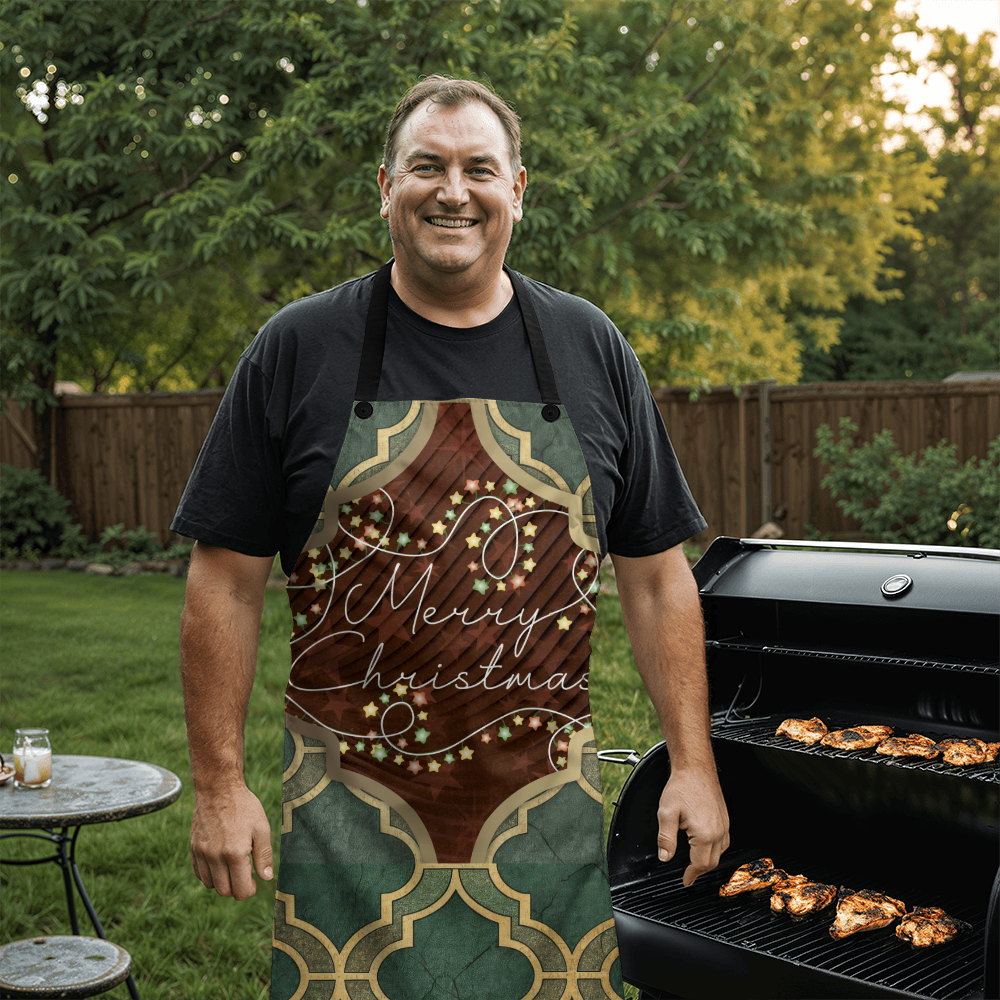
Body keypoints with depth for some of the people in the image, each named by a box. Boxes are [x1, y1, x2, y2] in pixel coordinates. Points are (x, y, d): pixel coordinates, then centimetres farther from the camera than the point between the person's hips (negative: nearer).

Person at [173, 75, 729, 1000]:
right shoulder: (298, 351, -2)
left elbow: (657, 576, 6)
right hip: (351, 810, -1)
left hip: (546, 810, 2)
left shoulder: (591, 351, 4)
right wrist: (220, 784, -4)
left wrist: (693, 763, 3)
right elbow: (226, 581, -1)